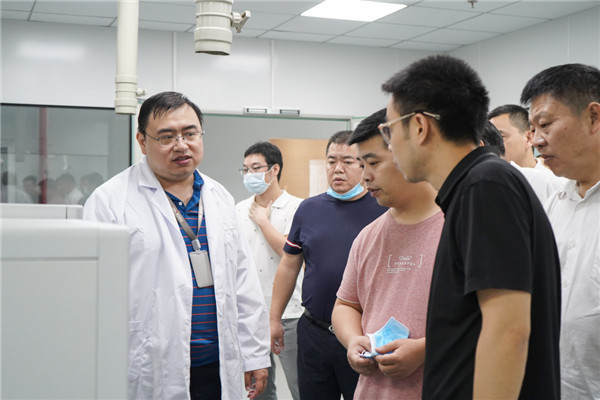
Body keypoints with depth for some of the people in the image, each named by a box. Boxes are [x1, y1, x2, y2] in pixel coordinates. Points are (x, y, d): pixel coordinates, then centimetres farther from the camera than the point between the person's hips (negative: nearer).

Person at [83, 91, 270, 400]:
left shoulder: (219, 198, 12)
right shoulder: (111, 201, -6)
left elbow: (243, 283, 13)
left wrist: (255, 354, 11)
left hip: (218, 367, 5)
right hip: (151, 374, -5)